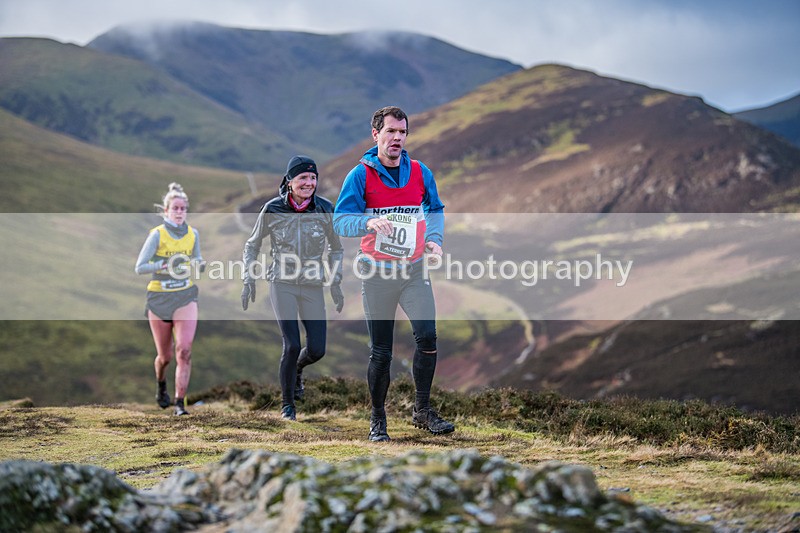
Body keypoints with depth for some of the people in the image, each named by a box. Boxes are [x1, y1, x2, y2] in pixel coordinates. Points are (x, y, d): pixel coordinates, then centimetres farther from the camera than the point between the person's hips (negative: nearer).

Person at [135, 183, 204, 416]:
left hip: (185, 296, 2)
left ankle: (180, 403, -12)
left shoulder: (193, 234, 3)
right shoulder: (157, 234, -8)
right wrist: (163, 265, -26)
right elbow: (139, 267, -12)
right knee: (165, 356, 8)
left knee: (184, 350, -15)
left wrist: (198, 264, -6)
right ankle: (161, 385, 42)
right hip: (159, 299, -2)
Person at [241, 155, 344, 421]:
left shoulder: (325, 209, -4)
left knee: (317, 350, -3)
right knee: (292, 346, -14)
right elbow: (252, 245, 7)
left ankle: (297, 369, 35)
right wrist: (249, 279, -2)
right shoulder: (272, 209, -7)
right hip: (282, 284, -2)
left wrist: (335, 283, 4)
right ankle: (287, 403, 8)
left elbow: (336, 248, 11)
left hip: (313, 286, 2)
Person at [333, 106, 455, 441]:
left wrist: (434, 239, 4)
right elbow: (340, 221, -12)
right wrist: (370, 222, -31)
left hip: (414, 269, 3)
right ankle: (377, 419, 15)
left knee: (427, 337, -8)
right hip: (377, 272, -3)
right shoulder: (360, 175, -6)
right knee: (380, 351, 2)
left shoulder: (420, 173, 6)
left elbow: (435, 209, 22)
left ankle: (422, 411, 6)